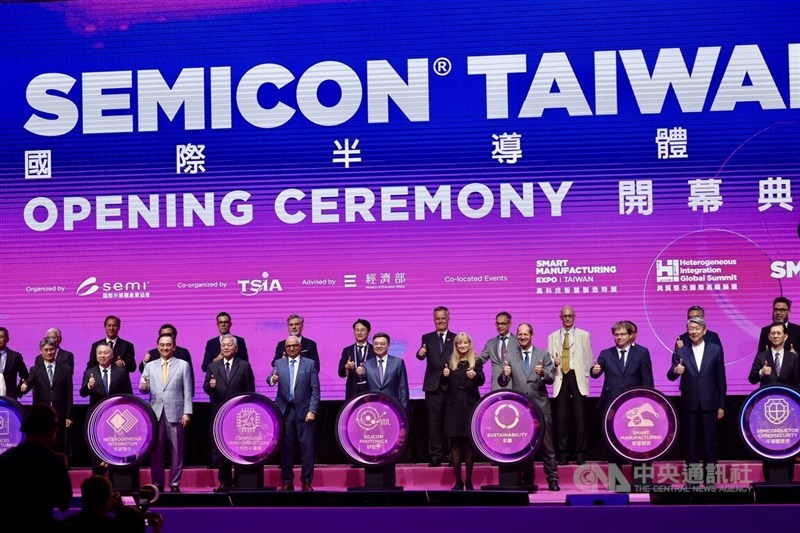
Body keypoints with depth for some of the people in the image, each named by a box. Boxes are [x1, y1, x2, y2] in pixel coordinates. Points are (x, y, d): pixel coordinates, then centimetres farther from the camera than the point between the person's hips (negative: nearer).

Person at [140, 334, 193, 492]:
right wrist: (143, 387, -16)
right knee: (156, 451, 3)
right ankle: (157, 483, 10)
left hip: (175, 413, -2)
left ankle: (175, 484, 7)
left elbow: (187, 391, 3)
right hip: (155, 413, 2)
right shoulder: (150, 366, 13)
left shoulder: (183, 365, 7)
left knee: (177, 451, 0)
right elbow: (144, 388, 8)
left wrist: (187, 412, -5)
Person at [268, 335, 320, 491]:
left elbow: (315, 390, 0)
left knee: (307, 447, -2)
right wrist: (272, 379, -28)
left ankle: (307, 482, 6)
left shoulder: (310, 364, 4)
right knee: (285, 447, 3)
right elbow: (270, 378, -4)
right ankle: (287, 482, 12)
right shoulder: (279, 363, 10)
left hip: (303, 411, -1)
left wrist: (312, 410, -9)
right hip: (284, 411, 1)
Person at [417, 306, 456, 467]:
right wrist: (421, 353, -27)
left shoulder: (456, 338, 9)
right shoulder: (427, 338, 10)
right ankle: (435, 456, 2)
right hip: (433, 386, 0)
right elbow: (422, 354, -4)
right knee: (434, 422, 0)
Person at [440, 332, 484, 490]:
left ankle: (469, 481, 7)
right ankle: (458, 481, 6)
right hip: (453, 405, 2)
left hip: (470, 404, -1)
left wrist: (475, 376, -31)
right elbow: (443, 383, 2)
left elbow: (482, 381, -10)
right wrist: (444, 375, -19)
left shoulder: (476, 361, 4)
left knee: (469, 443, 0)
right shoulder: (450, 361, 9)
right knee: (455, 443, 1)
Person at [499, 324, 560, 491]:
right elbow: (502, 383, 2)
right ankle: (527, 480, 16)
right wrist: (505, 375, -20)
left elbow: (551, 378, -1)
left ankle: (552, 480, 1)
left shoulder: (543, 355, 5)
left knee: (547, 445, -2)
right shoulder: (510, 357, 6)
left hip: (540, 406, -1)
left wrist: (543, 373, -23)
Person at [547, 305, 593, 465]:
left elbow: (589, 358, 9)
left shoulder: (584, 335, 11)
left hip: (578, 378, -1)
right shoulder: (552, 337, 14)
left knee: (580, 416, -6)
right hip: (561, 379, 1)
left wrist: (585, 377, 0)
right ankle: (562, 453, 2)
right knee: (562, 417, -3)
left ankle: (579, 452, -1)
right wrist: (554, 362, -10)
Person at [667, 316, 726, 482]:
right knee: (691, 443, 6)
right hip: (689, 404, 1)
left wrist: (721, 405, 2)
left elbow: (721, 379, 4)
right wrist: (675, 371, -28)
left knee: (710, 442, 2)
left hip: (709, 404, -1)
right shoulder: (680, 352, 5)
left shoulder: (715, 350, 3)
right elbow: (670, 376, -4)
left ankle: (710, 478, 9)